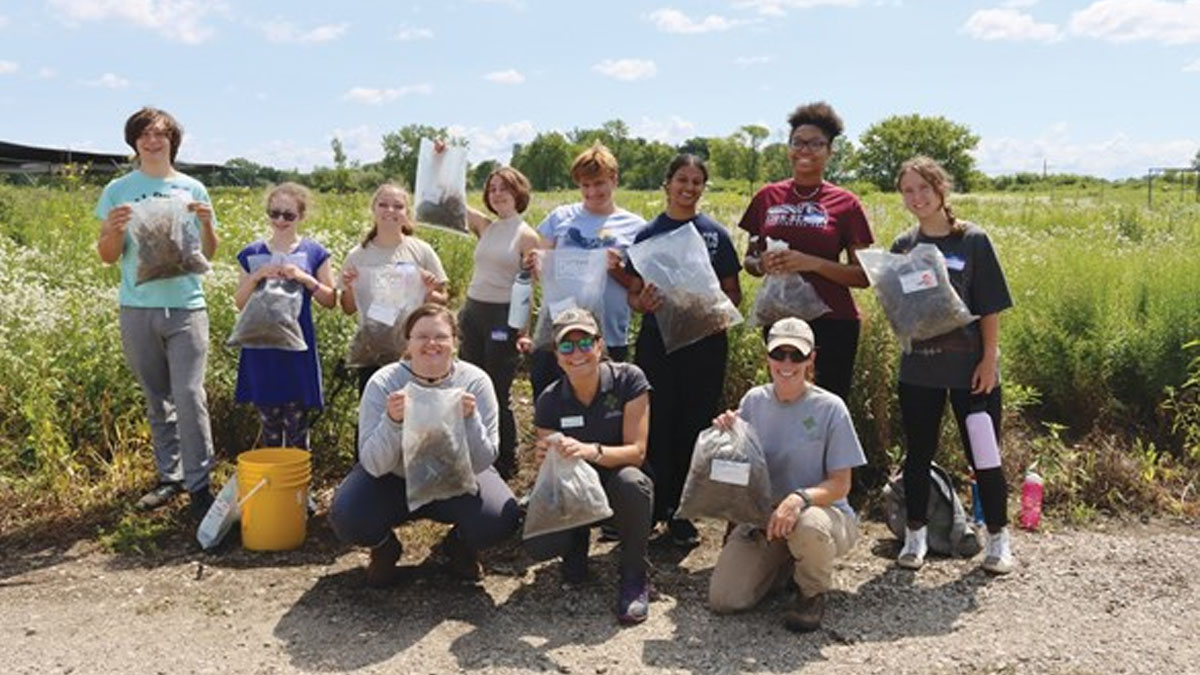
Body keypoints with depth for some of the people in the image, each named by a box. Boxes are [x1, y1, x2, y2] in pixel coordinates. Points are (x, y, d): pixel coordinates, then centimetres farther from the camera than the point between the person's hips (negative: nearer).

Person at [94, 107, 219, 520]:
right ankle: (170, 477, 21)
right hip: (137, 308, 1)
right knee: (156, 400, 10)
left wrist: (207, 225, -9)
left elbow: (208, 254, 10)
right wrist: (114, 230, -13)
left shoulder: (192, 190, 8)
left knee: (189, 396, -9)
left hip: (186, 305, -1)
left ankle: (199, 484, -3)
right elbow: (107, 256, 7)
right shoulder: (118, 191, 8)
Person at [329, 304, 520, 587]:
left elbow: (482, 463, -19)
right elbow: (373, 465, -22)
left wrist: (470, 420, -36)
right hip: (395, 480, 0)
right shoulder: (383, 383, -18)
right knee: (347, 517, -27)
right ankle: (385, 549, 11)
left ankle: (459, 547, 12)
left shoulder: (475, 381, -17)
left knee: (500, 518, -26)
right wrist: (392, 421, -39)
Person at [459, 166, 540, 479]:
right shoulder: (484, 226, 9)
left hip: (503, 317, -5)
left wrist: (524, 330, -10)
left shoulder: (526, 236, -5)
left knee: (497, 395, 2)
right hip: (473, 312, 6)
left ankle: (506, 467, 18)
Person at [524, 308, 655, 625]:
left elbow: (636, 451, -20)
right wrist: (546, 459, -30)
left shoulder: (628, 379, -15)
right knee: (538, 545, -26)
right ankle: (577, 544, 14)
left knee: (631, 481, -38)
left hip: (615, 490, -2)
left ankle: (635, 576, -12)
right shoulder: (550, 401, -8)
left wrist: (591, 451, -39)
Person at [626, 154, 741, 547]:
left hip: (706, 341, 1)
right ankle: (653, 509, 14)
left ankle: (682, 513, 17)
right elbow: (633, 294, 5)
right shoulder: (649, 234, 5)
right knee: (657, 425, 0)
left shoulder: (716, 235, 5)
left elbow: (733, 293, 8)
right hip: (657, 340, -1)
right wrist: (643, 302, -18)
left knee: (695, 425, 4)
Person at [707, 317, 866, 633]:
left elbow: (840, 485, -10)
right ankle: (784, 564, 19)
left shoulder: (830, 408, -10)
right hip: (762, 515, 4)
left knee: (808, 525, -41)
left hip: (824, 511, -3)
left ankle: (813, 593, -5)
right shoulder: (753, 401, 1)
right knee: (723, 599, -13)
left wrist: (800, 498, -29)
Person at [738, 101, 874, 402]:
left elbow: (863, 276, -2)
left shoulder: (845, 203, 0)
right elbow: (749, 258, 16)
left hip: (833, 322, -2)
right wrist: (762, 264, -7)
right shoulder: (768, 197, 7)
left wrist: (812, 263, -16)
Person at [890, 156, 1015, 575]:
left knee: (983, 454, 4)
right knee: (918, 454, 10)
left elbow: (991, 306, -5)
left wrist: (989, 359, -10)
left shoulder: (972, 241, -4)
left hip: (970, 367, -3)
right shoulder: (902, 247, 6)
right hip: (919, 368, 3)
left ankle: (998, 538, 21)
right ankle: (915, 535, 23)